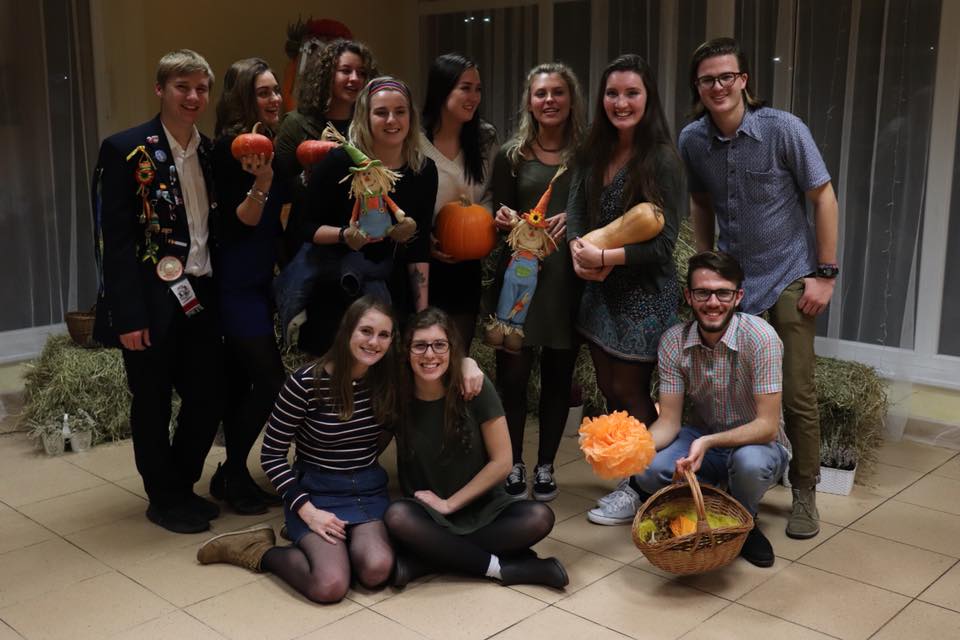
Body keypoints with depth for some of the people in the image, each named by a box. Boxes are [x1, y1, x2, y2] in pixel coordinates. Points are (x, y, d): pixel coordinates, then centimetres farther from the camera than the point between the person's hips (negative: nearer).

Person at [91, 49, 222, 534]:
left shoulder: (211, 152, 10)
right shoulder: (125, 150, -9)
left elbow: (218, 227, 12)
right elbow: (114, 240, -14)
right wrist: (128, 316, -17)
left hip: (200, 298, 6)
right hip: (152, 303, -6)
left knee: (208, 398, 12)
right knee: (153, 407, 8)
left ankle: (182, 488, 34)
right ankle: (164, 500, 27)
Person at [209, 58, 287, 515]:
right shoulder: (230, 147, -13)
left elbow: (281, 207, 18)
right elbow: (244, 219, -16)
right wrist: (261, 180, -31)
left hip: (260, 279, 8)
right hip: (237, 282, -8)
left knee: (240, 379, 12)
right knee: (270, 380, -8)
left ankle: (231, 476, 22)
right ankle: (233, 475, 8)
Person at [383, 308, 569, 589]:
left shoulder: (475, 388, -11)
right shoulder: (399, 396, -8)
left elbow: (501, 462, -9)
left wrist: (449, 503, -8)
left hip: (484, 509, 0)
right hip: (429, 516, 0)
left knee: (539, 517, -28)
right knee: (397, 517, -33)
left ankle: (426, 560, -21)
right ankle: (498, 566, -19)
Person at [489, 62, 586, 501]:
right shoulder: (511, 155, 6)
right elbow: (500, 217, 7)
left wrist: (574, 218, -14)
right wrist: (505, 220, -15)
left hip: (569, 275, 1)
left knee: (558, 374, 7)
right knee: (513, 371, -4)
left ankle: (545, 467, 21)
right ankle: (514, 465, 13)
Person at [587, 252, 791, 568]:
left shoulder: (761, 337, -25)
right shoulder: (673, 341, -13)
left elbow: (767, 425, -26)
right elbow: (669, 421, -13)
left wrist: (708, 442, -42)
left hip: (757, 443, -2)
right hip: (702, 439, 2)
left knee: (749, 462, -38)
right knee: (649, 469, -29)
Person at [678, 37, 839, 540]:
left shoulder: (783, 129, -14)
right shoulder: (692, 140, -3)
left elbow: (824, 198, -8)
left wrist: (825, 273, -10)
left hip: (789, 275, -3)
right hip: (730, 277, 3)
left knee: (797, 393, -1)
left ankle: (804, 493, 16)